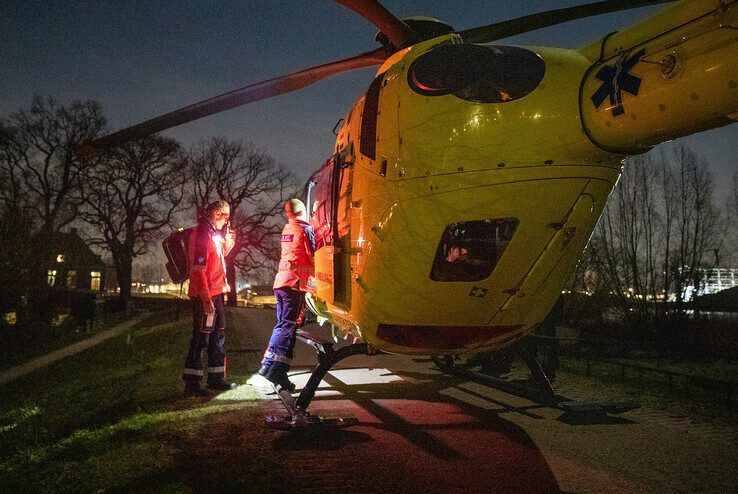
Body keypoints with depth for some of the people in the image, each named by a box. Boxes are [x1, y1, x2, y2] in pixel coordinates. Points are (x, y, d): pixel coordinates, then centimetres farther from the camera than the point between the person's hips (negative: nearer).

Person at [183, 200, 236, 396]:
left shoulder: (213, 233, 14)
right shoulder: (203, 234, -16)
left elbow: (221, 255, 28)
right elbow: (198, 270, -22)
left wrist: (228, 240, 8)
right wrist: (206, 299, -25)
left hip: (215, 293, 10)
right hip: (205, 295, -10)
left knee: (218, 333, 16)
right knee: (201, 336, -6)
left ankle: (216, 377, 26)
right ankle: (192, 383, 0)